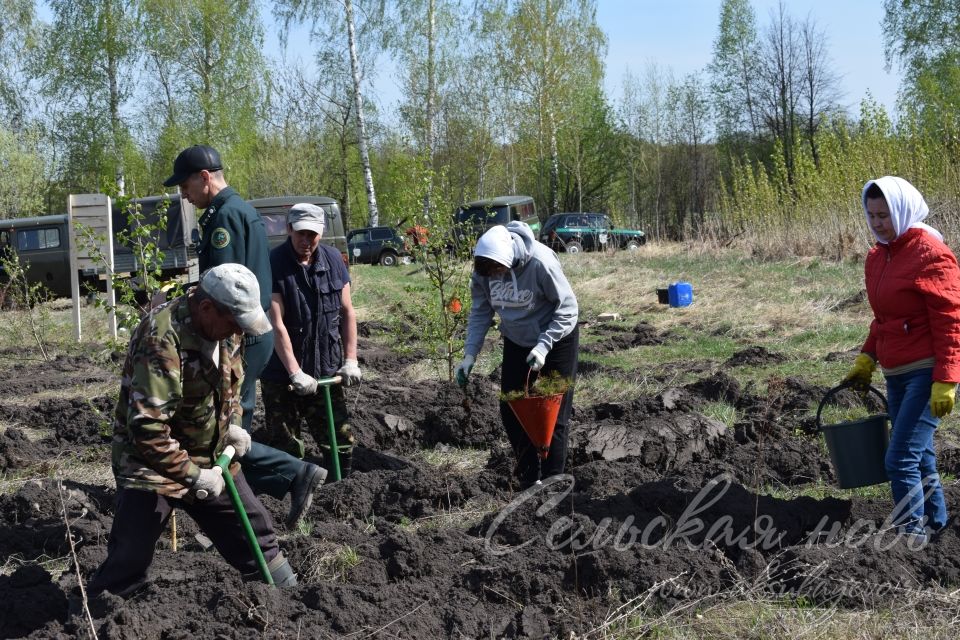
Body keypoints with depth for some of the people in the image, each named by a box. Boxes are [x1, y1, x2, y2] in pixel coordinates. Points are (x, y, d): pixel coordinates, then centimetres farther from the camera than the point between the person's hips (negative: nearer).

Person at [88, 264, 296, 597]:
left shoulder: (224, 326, -4)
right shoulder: (161, 340, -31)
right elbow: (147, 429, -34)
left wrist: (232, 424, 3)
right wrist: (193, 476, -27)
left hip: (211, 458, 7)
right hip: (152, 466, -7)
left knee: (256, 533, 14)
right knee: (127, 565, -6)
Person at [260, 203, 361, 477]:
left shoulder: (332, 259, 2)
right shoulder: (274, 265, -13)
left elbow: (347, 312, 8)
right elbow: (276, 324, -17)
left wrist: (350, 361, 1)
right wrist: (295, 373, -21)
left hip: (327, 371, 4)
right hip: (282, 375, -4)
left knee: (340, 441, 9)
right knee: (286, 449, 3)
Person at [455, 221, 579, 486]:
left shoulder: (541, 262, -32)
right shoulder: (483, 267, -16)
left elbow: (567, 307, -23)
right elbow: (480, 313, -5)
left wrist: (543, 346, -30)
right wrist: (469, 355, -13)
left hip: (556, 341, -5)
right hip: (516, 343, 5)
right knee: (510, 411, 6)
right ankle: (528, 478, 20)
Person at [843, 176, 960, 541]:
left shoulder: (930, 255, -14)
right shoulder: (878, 256, 12)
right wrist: (866, 360, 13)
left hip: (927, 373, -8)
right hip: (896, 374, 8)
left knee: (902, 459, -11)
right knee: (918, 455, 16)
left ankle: (912, 533, -1)